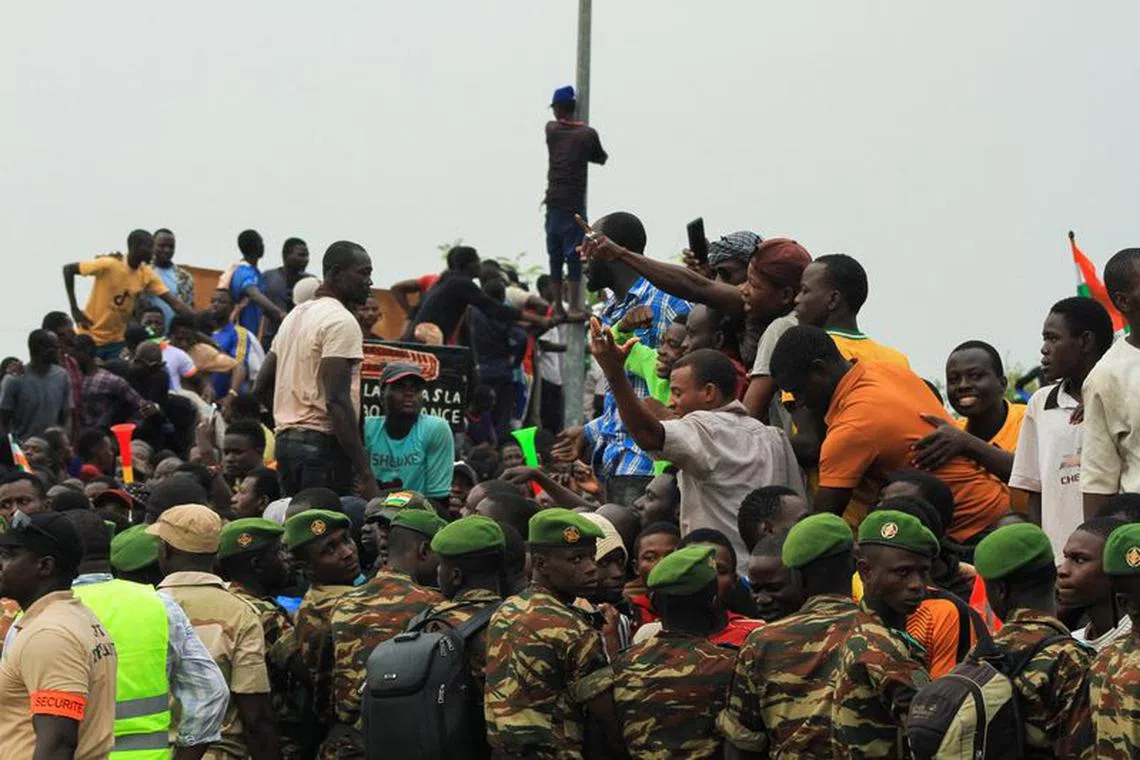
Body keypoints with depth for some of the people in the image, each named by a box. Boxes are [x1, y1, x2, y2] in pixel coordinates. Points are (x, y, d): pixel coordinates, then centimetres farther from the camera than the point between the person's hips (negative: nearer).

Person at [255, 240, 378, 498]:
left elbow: (261, 388, 21)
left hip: (285, 439, 10)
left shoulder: (295, 315, 19)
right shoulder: (341, 321, -11)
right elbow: (337, 400, -20)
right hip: (323, 445, -10)